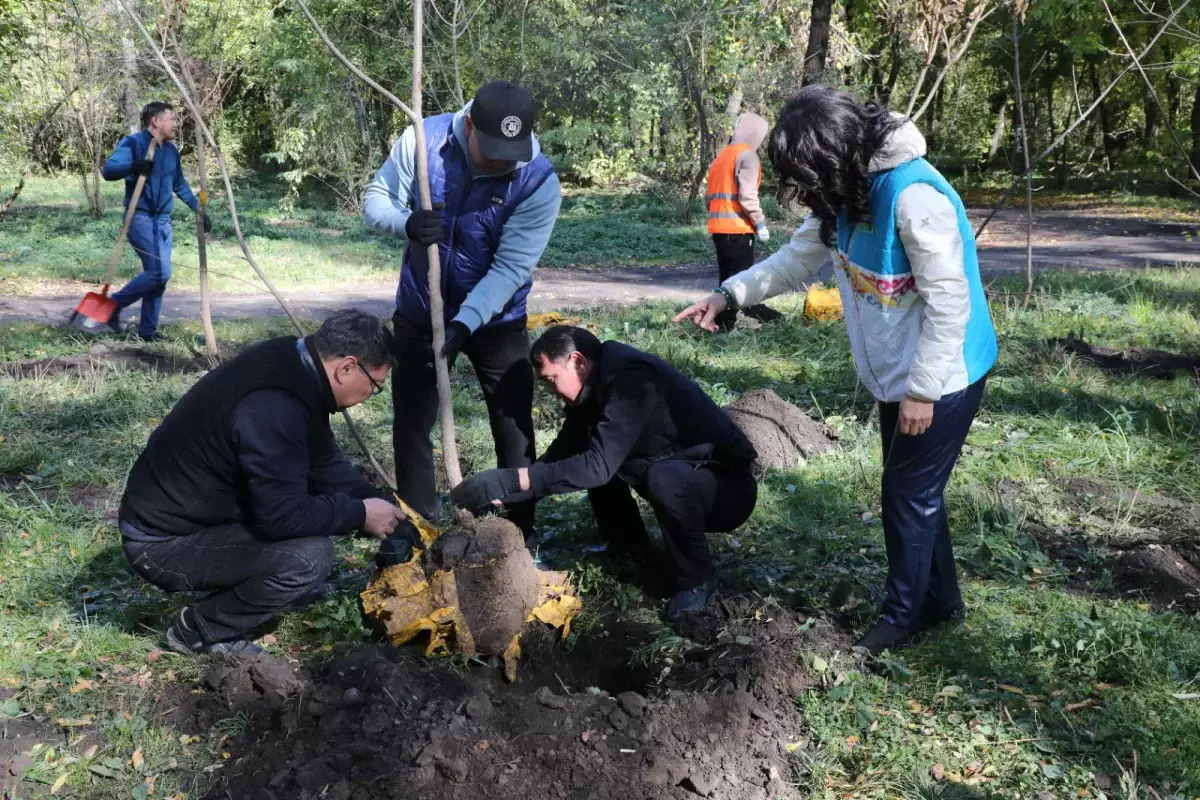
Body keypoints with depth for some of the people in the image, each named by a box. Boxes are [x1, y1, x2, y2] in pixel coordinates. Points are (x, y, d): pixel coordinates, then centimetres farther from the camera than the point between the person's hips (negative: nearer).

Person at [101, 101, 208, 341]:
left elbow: (180, 185, 25)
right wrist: (134, 165, -37)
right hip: (141, 219, -7)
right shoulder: (133, 143, -8)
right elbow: (108, 170, -20)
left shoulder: (171, 150, 14)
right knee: (159, 272, -17)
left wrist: (199, 209, 19)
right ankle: (113, 304, 0)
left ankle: (147, 330, 12)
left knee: (158, 275, 5)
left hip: (163, 221, 7)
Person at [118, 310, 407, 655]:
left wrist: (384, 509, 6)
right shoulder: (273, 404, -32)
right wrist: (360, 514, -16)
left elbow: (326, 464, 11)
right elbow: (284, 514, -29)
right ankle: (201, 630, -3)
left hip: (188, 510, 10)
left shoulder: (293, 367, -1)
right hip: (163, 542, -9)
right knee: (309, 556, -24)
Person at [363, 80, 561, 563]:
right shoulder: (422, 140, -17)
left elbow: (510, 268, -26)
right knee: (410, 426, 12)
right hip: (419, 314, 2)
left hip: (496, 320, -2)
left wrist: (462, 325, -36)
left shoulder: (539, 182, -23)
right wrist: (407, 222, -32)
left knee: (514, 431, 3)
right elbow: (375, 200, -9)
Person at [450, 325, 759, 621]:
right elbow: (562, 451, 5)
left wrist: (509, 481, -34)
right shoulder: (598, 383, 2)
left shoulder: (632, 379, -27)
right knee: (592, 449, 3)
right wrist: (501, 492, -8)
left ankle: (697, 580, -14)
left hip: (728, 486, -9)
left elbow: (599, 465, -34)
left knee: (665, 477, -38)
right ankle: (633, 553, 12)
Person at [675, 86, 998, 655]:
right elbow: (799, 257, 12)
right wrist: (730, 294, 2)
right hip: (896, 374, 9)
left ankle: (903, 614, 21)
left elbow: (950, 302, -26)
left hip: (943, 375, -9)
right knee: (911, 490, 17)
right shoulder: (847, 190, -1)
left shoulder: (914, 196, -28)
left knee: (909, 493, 2)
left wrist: (922, 390, -21)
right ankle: (941, 600, 33)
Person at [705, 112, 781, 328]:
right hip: (737, 228, -8)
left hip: (719, 226, 8)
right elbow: (747, 195, -16)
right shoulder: (747, 155, -7)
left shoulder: (721, 156, 20)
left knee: (729, 276, 14)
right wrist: (760, 223, -10)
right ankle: (725, 322, -8)